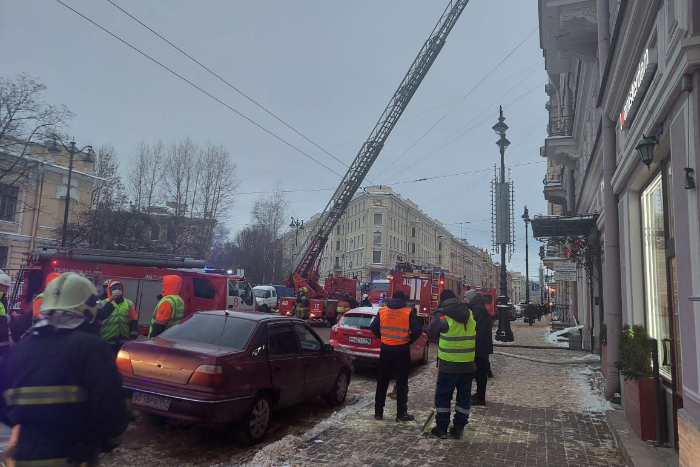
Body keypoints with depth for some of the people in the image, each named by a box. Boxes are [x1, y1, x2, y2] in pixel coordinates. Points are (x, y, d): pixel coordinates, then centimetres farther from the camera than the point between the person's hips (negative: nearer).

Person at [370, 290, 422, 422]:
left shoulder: (382, 310, 1)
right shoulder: (408, 312, -6)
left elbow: (373, 327, 2)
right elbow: (417, 330, -11)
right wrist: (409, 341, 4)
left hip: (385, 350, 2)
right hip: (402, 351, -2)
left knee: (382, 382, 12)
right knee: (402, 383, 8)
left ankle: (378, 412, 18)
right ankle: (401, 414, 11)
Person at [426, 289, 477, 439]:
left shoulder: (442, 315, -11)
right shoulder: (469, 314, 5)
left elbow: (430, 333, 0)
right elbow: (473, 334, 14)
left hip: (449, 364, -4)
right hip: (468, 364, 4)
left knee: (443, 396, 9)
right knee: (464, 396, 15)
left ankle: (441, 427, 14)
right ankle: (459, 428, 21)